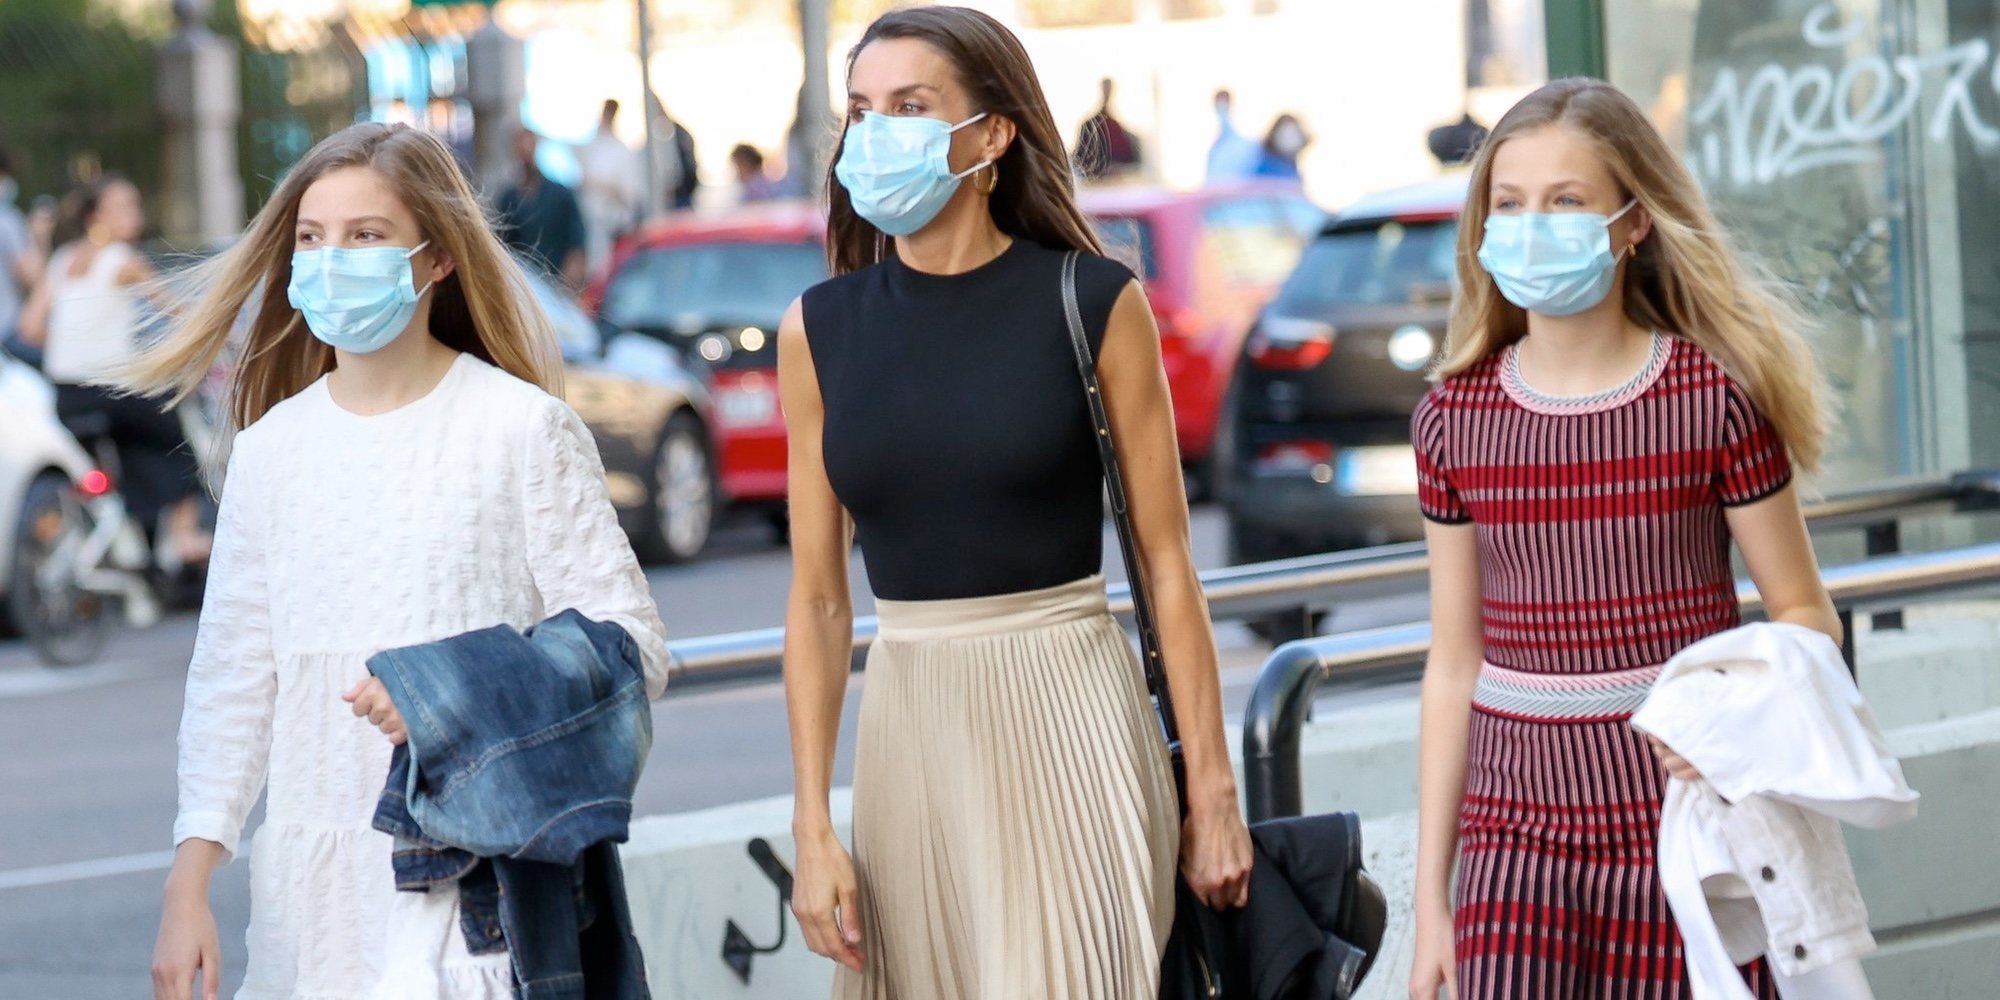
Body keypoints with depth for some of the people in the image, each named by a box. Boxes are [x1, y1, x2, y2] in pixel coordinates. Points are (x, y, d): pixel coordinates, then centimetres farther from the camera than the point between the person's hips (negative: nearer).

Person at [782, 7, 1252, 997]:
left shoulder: (1093, 304, -4)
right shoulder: (819, 329, 4)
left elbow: (1167, 563, -1)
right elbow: (818, 597, 6)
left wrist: (1212, 789, -3)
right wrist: (812, 828, 1)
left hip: (1070, 722, -3)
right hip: (909, 735, 3)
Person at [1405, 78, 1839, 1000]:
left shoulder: (1715, 396, -5)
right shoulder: (1454, 416, 4)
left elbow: (1803, 613, 1)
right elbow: (1455, 662, 9)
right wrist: (1431, 902, 8)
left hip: (1685, 825, -2)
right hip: (1518, 831, 2)